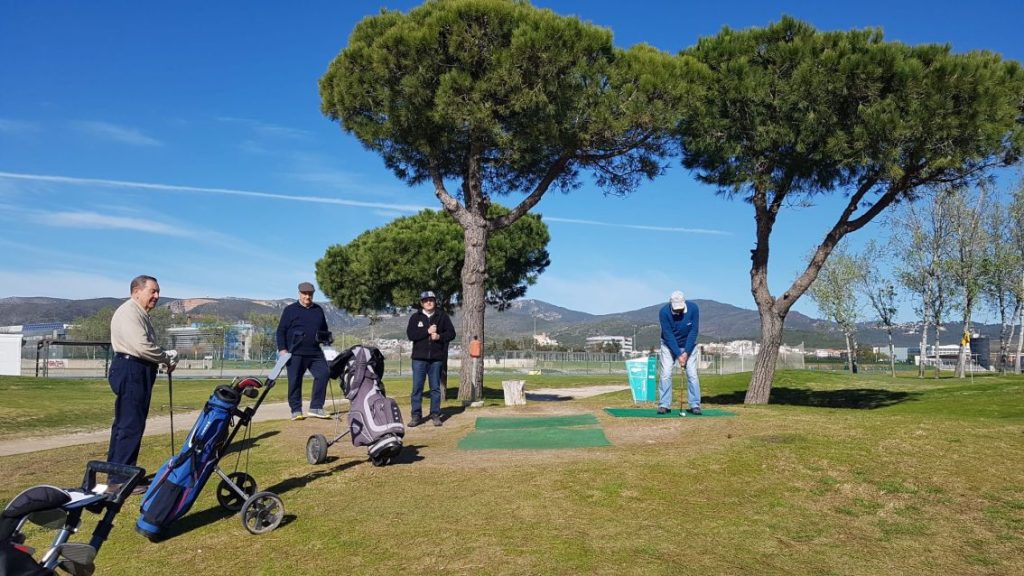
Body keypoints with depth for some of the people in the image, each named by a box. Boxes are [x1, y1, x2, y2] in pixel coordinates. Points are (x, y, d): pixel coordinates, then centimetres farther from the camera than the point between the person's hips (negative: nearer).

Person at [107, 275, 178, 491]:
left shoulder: (141, 315, 21)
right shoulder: (128, 312, -13)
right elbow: (142, 347, -22)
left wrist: (167, 356, 4)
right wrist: (168, 359, -9)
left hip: (139, 372, 11)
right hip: (130, 371, -11)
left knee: (126, 424, 15)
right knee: (130, 425, -10)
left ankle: (117, 473, 24)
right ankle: (119, 478, -6)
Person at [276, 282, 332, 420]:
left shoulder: (318, 310, 17)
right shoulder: (290, 310, 4)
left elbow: (324, 330, 28)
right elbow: (281, 330, 1)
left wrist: (326, 338, 8)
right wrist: (282, 349, -9)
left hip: (315, 352, 4)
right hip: (295, 353, -3)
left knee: (323, 374, -11)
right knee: (294, 381, -1)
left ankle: (316, 408, -5)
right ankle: (296, 410, 10)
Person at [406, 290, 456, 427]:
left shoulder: (442, 316, 6)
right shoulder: (415, 317, 5)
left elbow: (451, 333, 3)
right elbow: (410, 334, -7)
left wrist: (439, 336, -14)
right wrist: (427, 331, -16)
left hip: (436, 358, 0)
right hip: (419, 358, 0)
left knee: (435, 387, 7)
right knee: (417, 387, 0)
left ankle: (435, 414, 14)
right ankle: (416, 415, 7)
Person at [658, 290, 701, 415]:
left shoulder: (693, 308, -21)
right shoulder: (664, 312, -24)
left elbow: (694, 331, -17)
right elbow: (668, 335, -22)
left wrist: (686, 352, -20)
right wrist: (678, 355, -23)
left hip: (688, 345, 1)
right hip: (669, 345, -1)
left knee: (692, 374, -6)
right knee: (666, 374, -10)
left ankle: (695, 405, -1)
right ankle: (664, 405, -4)